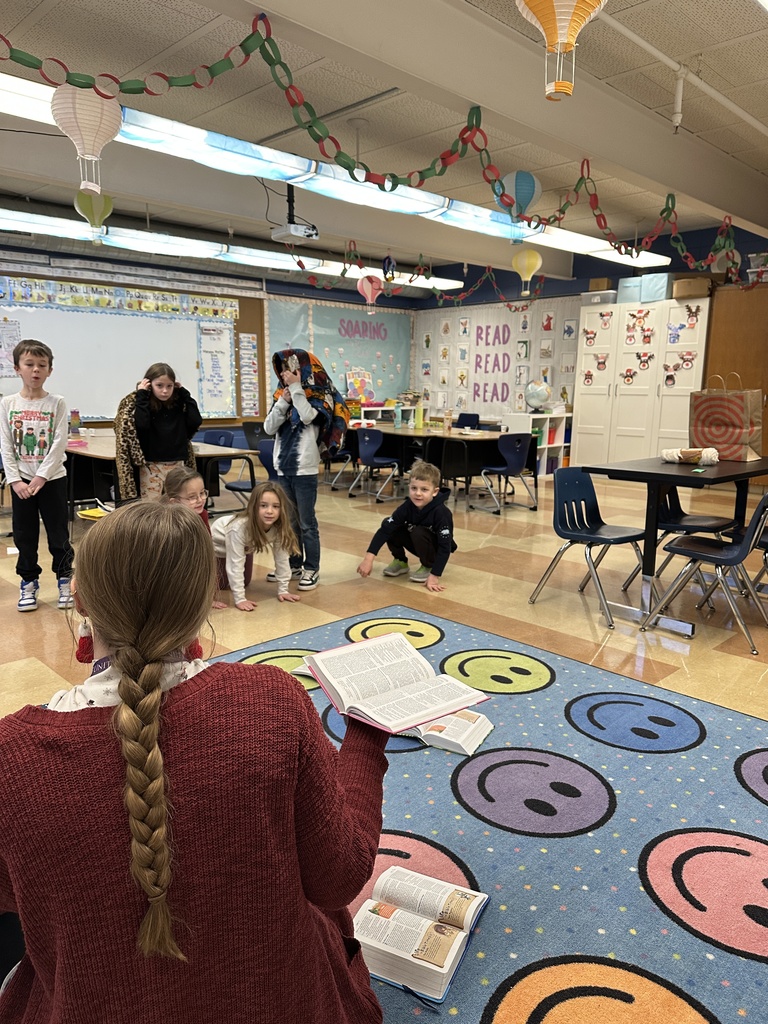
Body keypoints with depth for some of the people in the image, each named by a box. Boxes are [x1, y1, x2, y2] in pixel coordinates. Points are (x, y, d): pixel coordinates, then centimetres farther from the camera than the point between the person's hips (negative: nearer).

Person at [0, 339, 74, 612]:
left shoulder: (57, 403, -4)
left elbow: (59, 444, -10)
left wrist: (41, 477, -15)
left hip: (52, 478, -2)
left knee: (58, 532, 5)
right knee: (24, 535, 9)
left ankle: (65, 579, 20)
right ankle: (29, 583, 23)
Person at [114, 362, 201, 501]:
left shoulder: (179, 403, 5)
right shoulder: (141, 403, -4)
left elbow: (196, 421, -7)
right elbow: (141, 425, -22)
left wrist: (184, 393, -3)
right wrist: (141, 395, -16)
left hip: (177, 465, 3)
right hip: (152, 466, -3)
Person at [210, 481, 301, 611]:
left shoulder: (279, 527, -32)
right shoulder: (240, 527, -45)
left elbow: (282, 558, -20)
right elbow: (235, 564, -41)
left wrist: (283, 590, -18)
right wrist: (239, 599, -39)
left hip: (245, 545, 4)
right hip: (218, 544, -4)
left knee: (245, 583, 13)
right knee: (220, 585, 0)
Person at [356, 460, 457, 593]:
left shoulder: (440, 512, -32)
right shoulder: (408, 506, -20)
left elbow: (445, 546, -31)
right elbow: (384, 529, -23)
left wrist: (434, 576, -36)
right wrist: (369, 558, -32)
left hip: (437, 549, -4)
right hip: (419, 546, 4)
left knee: (418, 532, -33)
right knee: (389, 525, -15)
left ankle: (429, 567, -8)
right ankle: (400, 562, 6)